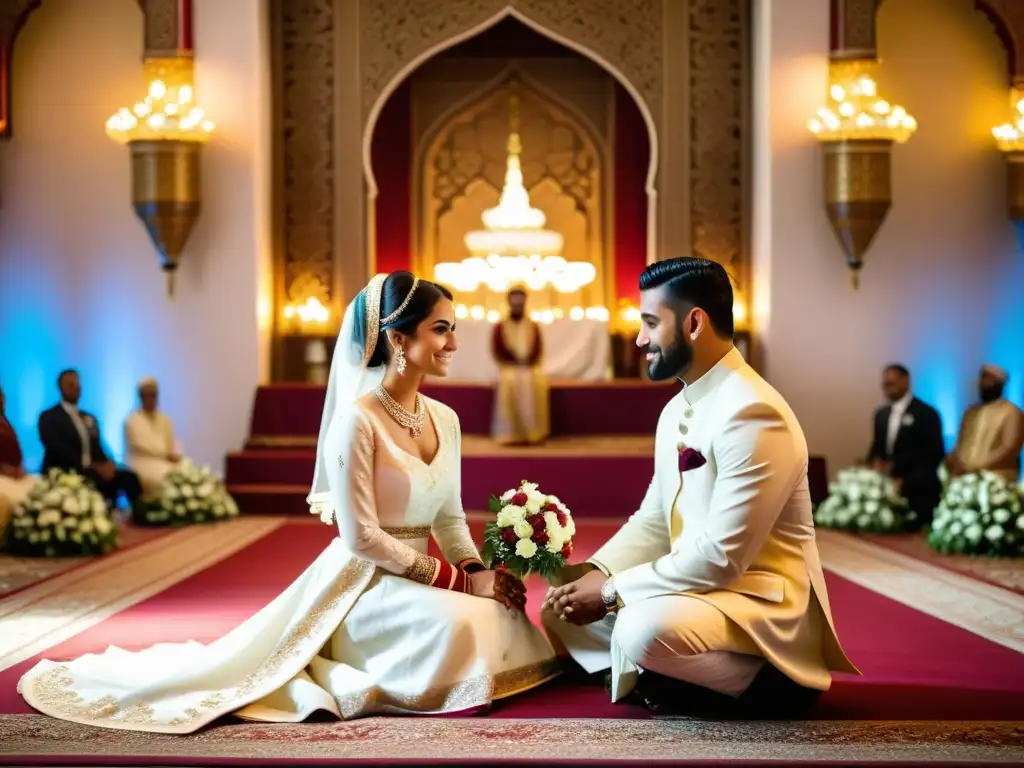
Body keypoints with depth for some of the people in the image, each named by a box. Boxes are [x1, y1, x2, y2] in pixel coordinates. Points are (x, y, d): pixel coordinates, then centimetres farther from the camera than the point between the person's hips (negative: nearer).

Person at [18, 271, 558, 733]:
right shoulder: (357, 420, -16)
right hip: (363, 581, -10)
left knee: (505, 618, -13)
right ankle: (346, 681, -8)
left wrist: (476, 573, -5)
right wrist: (454, 578, -16)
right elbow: (361, 537, -18)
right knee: (454, 624, -35)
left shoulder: (445, 419, 7)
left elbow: (450, 517, 14)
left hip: (419, 579, 10)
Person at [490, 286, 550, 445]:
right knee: (509, 382, -26)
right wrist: (513, 363, -11)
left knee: (537, 383, -24)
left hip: (531, 367, 1)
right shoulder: (500, 327, 8)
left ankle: (534, 433, -19)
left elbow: (539, 350, 7)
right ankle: (510, 435, -22)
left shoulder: (533, 326, 13)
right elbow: (496, 351, 1)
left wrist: (528, 363, -11)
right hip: (509, 367, -1)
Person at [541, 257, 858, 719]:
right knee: (562, 607, 5)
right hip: (699, 586, 9)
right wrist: (595, 572, -5)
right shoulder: (676, 410, 8)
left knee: (645, 629, -35)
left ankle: (764, 685, -8)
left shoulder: (753, 414, -23)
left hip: (760, 603, -9)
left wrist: (613, 591, -19)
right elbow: (653, 521, 14)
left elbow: (720, 557, -26)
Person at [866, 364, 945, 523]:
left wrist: (906, 482, -13)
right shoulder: (881, 414, 14)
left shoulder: (926, 414, -5)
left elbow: (934, 455, -8)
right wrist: (876, 463, -3)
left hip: (918, 493, -5)